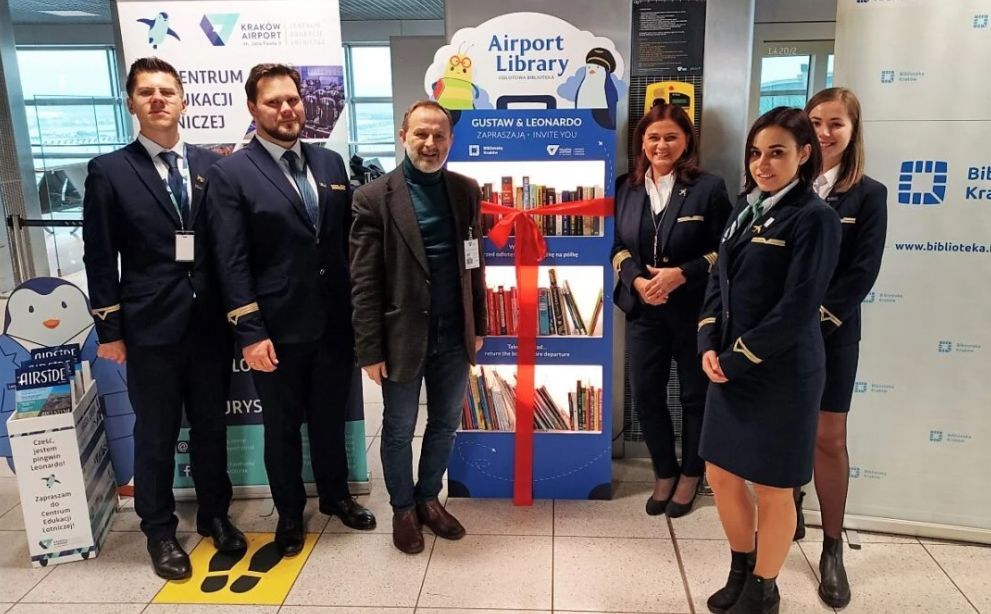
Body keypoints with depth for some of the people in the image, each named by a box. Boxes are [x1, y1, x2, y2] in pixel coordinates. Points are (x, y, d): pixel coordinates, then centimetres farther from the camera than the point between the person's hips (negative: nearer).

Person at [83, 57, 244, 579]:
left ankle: (214, 514, 34)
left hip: (210, 322, 2)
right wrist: (109, 330, -4)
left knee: (211, 426, 14)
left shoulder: (212, 165, 5)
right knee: (156, 434, 10)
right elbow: (100, 258, -1)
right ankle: (160, 531, 28)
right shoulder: (109, 171, 0)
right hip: (150, 326, -2)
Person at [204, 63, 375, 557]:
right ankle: (290, 513, 34)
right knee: (282, 426, 13)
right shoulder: (230, 174, -7)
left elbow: (348, 239, 9)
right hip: (278, 328, -4)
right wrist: (249, 333, -16)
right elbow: (232, 263, -11)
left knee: (330, 417, 19)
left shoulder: (331, 163, 7)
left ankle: (335, 495, 41)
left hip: (335, 321, 4)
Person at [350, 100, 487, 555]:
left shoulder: (466, 191, 4)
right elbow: (364, 281, -10)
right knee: (399, 431, 12)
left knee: (445, 425, 17)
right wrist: (370, 349, -12)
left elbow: (473, 263, 9)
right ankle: (403, 508, 34)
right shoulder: (375, 197, -9)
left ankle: (428, 498, 39)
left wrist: (478, 325, 9)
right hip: (403, 337, -4)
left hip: (454, 335, 4)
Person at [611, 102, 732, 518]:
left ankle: (691, 475, 31)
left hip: (695, 311, -3)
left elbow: (724, 250, -8)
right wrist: (637, 280, -12)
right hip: (644, 310, 4)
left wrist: (680, 275, -20)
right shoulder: (629, 189, 6)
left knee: (696, 395, 11)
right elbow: (618, 247, 7)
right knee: (646, 395, 7)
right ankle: (664, 473, 28)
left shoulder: (709, 188, -7)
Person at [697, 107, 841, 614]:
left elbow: (797, 309, -17)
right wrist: (709, 347, -3)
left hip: (782, 372, -7)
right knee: (721, 474, 15)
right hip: (729, 366, 7)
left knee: (771, 488, 7)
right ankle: (741, 572, 38)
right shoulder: (746, 209, 10)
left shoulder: (814, 218, -12)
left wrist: (736, 358, -14)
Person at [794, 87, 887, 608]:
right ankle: (790, 516, 31)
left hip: (831, 332, -1)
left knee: (828, 438, 2)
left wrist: (817, 313, -14)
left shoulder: (868, 195, 1)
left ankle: (833, 548, 14)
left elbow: (864, 271, -5)